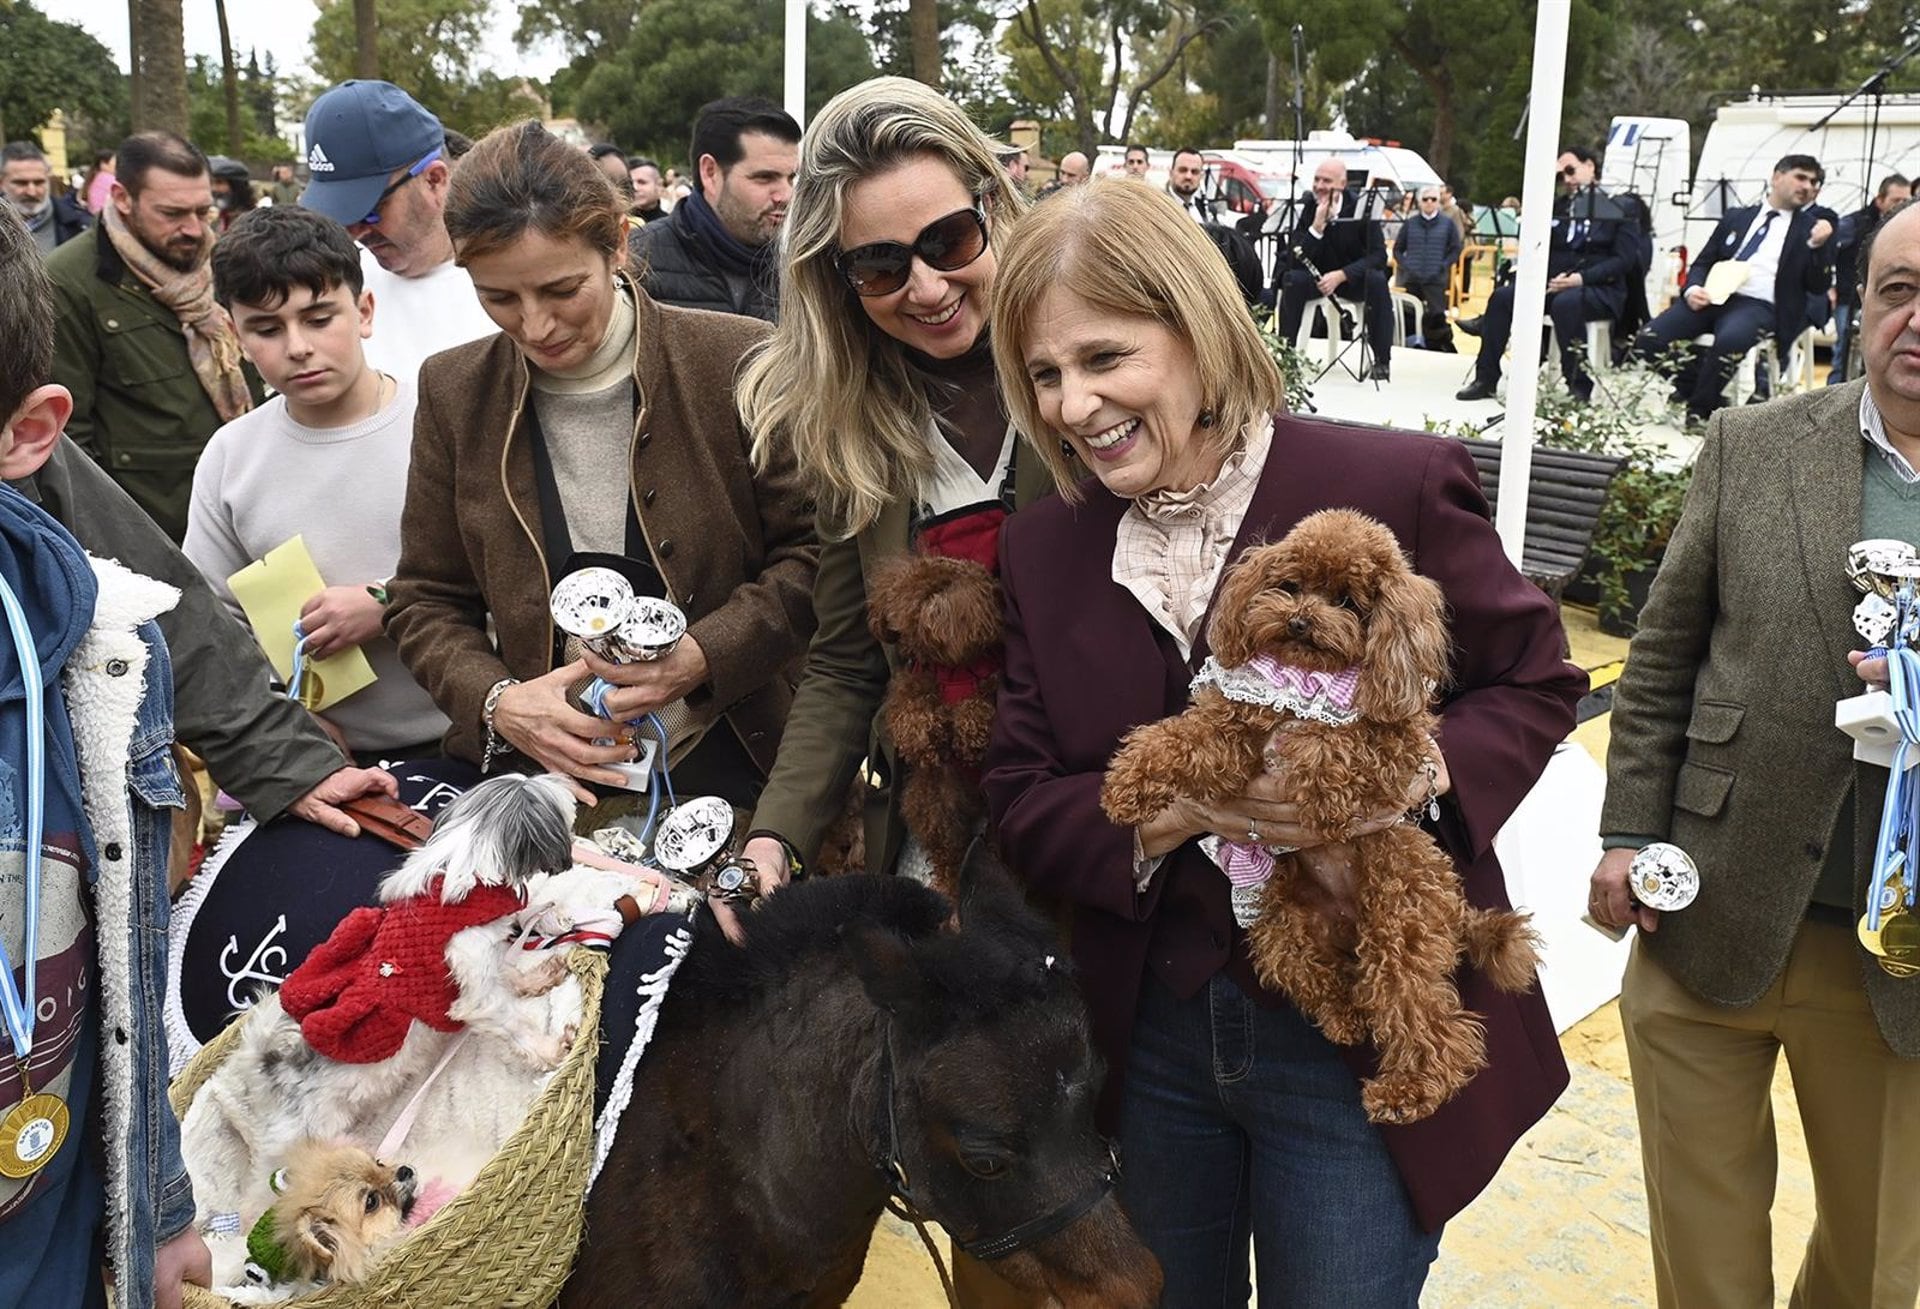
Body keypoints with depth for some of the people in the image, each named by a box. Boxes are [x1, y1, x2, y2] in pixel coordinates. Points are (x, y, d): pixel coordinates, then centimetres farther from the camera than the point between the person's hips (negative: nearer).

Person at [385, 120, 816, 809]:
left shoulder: (738, 363, -9)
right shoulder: (454, 394, 1)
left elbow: (814, 557, -5)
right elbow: (425, 602, 6)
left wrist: (702, 656, -19)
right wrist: (496, 702, -12)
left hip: (727, 770, -3)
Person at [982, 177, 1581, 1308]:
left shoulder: (1394, 484, -14)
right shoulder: (1045, 551, 0)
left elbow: (1536, 679, -3)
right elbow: (1021, 806, -2)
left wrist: (1413, 775, -23)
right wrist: (1182, 809, -21)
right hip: (1150, 1043, 4)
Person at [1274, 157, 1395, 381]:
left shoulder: (1359, 206, -12)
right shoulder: (1304, 207, -12)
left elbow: (1378, 255, -16)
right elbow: (1294, 259, -19)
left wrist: (1341, 275, -31)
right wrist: (1317, 226, -33)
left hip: (1351, 277, 0)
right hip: (1311, 276, 0)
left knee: (1377, 281, -30)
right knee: (1293, 280, -33)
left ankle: (1382, 360, -24)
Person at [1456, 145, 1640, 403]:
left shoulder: (1620, 207, 2)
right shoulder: (1559, 207, 21)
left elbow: (1624, 259, -8)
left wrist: (1582, 278, -19)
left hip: (1600, 290, -6)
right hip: (1555, 284, 6)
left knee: (1565, 303, -38)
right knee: (1502, 296, -17)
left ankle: (1579, 386, -31)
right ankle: (1486, 379, -17)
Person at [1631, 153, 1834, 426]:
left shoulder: (1811, 230, 14)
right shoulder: (1736, 217, 22)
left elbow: (1819, 287, 7)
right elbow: (1703, 262, 20)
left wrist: (1818, 247, -10)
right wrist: (1692, 289, -3)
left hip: (1759, 306, -3)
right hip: (1712, 297, 4)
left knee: (1729, 341, -39)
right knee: (1647, 341, -20)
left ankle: (1697, 413, -19)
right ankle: (1704, 394, -2)